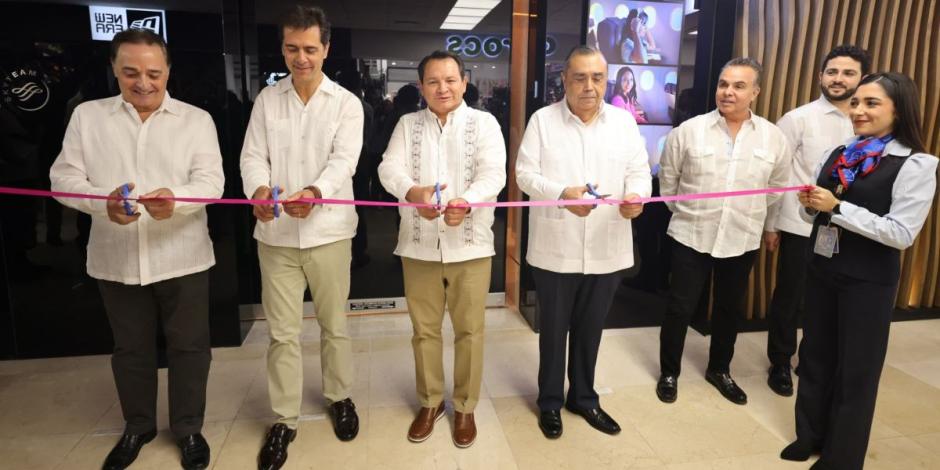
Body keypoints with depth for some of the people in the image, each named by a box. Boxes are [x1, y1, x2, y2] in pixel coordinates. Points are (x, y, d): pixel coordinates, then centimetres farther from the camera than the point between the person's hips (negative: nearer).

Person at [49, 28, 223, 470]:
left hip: (182, 258, -2)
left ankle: (188, 428, 28)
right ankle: (137, 427, 38)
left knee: (188, 345, 8)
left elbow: (211, 180, -9)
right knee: (130, 348, 17)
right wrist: (102, 203, -21)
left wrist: (175, 200, -30)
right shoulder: (87, 115, 5)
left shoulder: (196, 119, 0)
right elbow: (64, 175, 1)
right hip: (116, 259, 2)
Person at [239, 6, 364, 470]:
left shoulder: (347, 103, 0)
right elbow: (253, 155, 0)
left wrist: (315, 191, -35)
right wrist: (259, 189, -24)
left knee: (334, 323, 13)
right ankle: (284, 419, 24)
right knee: (282, 331, 8)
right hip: (276, 232, 2)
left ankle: (340, 397, 35)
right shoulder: (266, 99, 7)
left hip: (327, 230, -1)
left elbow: (344, 159, -13)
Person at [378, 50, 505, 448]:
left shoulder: (484, 122, 2)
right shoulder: (408, 124, 8)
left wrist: (466, 202, -32)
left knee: (469, 329, 8)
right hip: (419, 244, 2)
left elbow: (494, 173, -11)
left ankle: (465, 406, 27)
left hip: (470, 244, -2)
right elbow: (390, 168, -6)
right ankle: (430, 402, 32)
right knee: (424, 329, 13)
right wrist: (413, 192, -29)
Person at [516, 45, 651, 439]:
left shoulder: (624, 121, 6)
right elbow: (526, 174, -7)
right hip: (555, 250, -2)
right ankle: (550, 402, 32)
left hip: (607, 250, 3)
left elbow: (639, 172, 4)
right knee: (553, 329, 12)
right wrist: (562, 193, -25)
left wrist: (636, 196, -20)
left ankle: (583, 397, 38)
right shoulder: (543, 119, -2)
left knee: (590, 329, 17)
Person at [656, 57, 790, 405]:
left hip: (742, 240, 3)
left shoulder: (774, 138, 0)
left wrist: (753, 218, 15)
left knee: (730, 309, 17)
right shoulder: (689, 131, -7)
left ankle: (719, 370, 37)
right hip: (691, 236, -2)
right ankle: (669, 373, 24)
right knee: (680, 308, 5)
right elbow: (668, 178, 4)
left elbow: (777, 188, 12)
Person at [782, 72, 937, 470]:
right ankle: (811, 436, 37)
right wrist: (810, 203, -9)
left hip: (868, 280, -6)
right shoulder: (839, 155, 6)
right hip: (821, 268, 6)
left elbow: (902, 233, -20)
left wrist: (837, 207, -23)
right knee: (814, 355, 17)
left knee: (855, 367, 9)